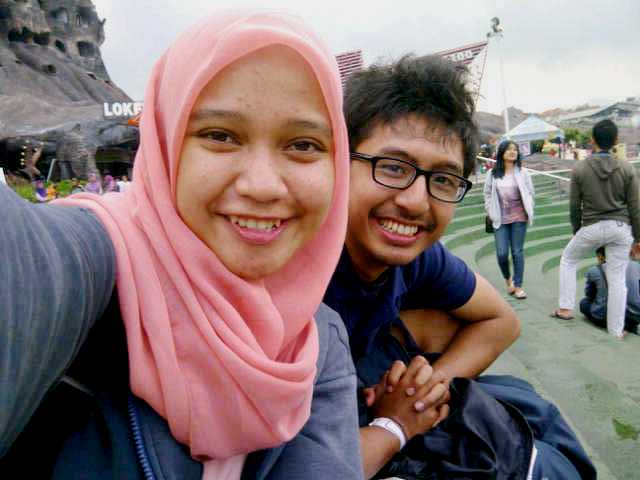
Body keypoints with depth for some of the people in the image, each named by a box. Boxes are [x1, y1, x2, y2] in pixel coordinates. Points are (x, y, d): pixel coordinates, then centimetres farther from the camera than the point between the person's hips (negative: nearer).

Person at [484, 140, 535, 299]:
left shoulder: (522, 172, 1)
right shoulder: (493, 174, 2)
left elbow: (530, 193, 5)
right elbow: (487, 193, 9)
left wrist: (529, 212, -2)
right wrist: (490, 212, 3)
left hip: (519, 218, 0)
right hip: (500, 219, 1)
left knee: (517, 252, 2)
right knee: (502, 253, -3)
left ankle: (518, 286, 12)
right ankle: (508, 279, 26)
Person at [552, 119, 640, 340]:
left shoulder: (579, 169, -6)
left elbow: (574, 206, 0)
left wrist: (576, 231, 16)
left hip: (592, 227, -1)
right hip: (621, 228, 1)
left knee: (567, 260, 24)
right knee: (617, 280, 8)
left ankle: (565, 309, 22)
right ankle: (616, 331, 15)